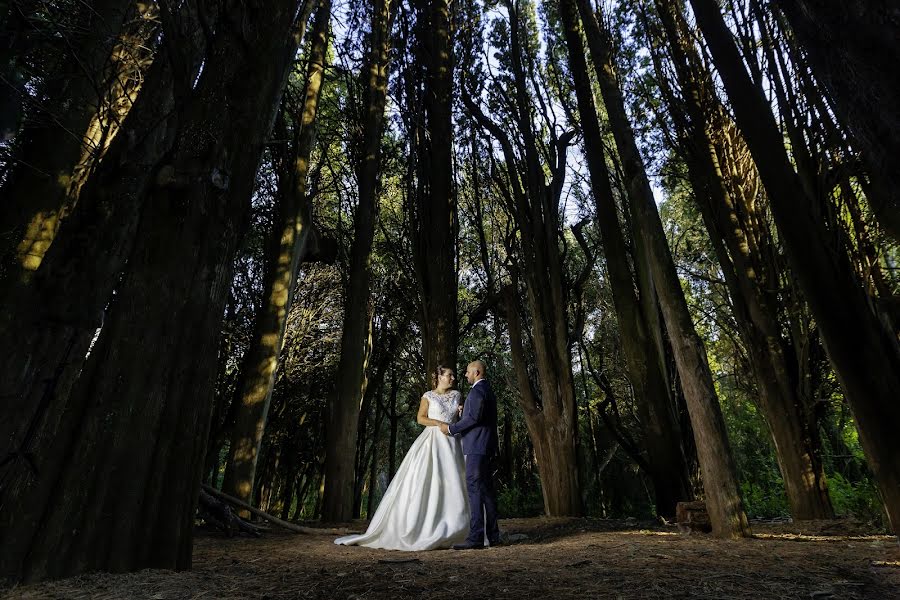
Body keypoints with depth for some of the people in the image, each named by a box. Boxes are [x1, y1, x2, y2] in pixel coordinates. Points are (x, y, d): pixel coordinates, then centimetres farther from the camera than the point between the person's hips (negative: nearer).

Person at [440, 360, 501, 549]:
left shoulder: (477, 390, -11)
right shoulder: (488, 390, 21)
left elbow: (474, 417, -21)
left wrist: (451, 428, -13)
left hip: (476, 446, -10)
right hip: (485, 447, 10)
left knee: (475, 489, -10)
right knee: (486, 489, 11)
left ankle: (475, 537, -10)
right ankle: (492, 536, 16)